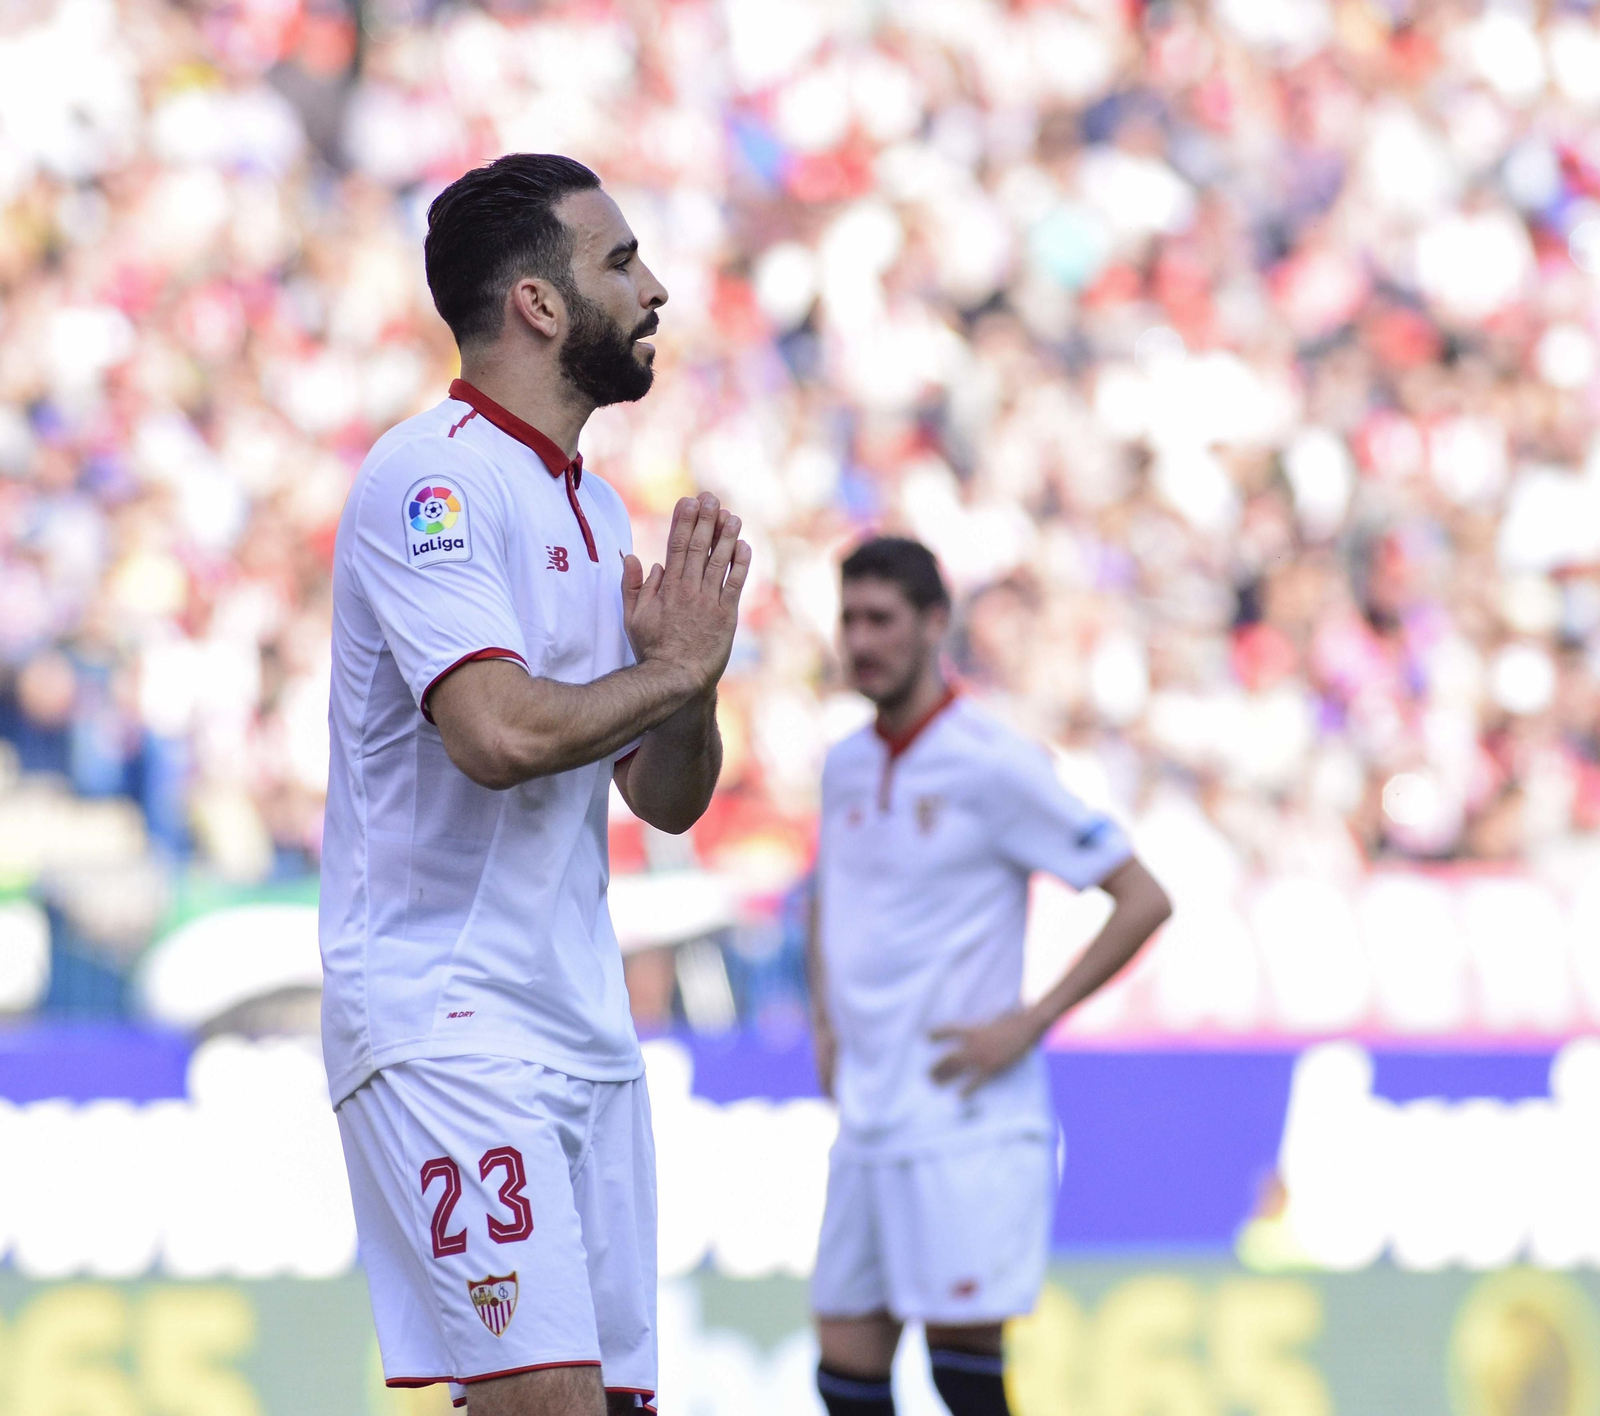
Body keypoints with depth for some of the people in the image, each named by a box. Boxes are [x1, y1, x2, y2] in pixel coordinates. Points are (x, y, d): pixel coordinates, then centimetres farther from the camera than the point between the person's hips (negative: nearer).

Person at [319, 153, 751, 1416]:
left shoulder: (595, 510, 17)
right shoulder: (433, 480, -10)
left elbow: (669, 801, 19)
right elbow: (501, 731, -25)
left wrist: (687, 667, -1)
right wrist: (676, 668, -9)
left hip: (584, 1021, 9)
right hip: (444, 1016, -9)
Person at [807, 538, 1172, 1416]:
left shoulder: (992, 766, -9)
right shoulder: (846, 767, 12)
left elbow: (1143, 900, -8)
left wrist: (1027, 1023, -11)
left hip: (968, 1125, -7)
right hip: (867, 1127, 7)